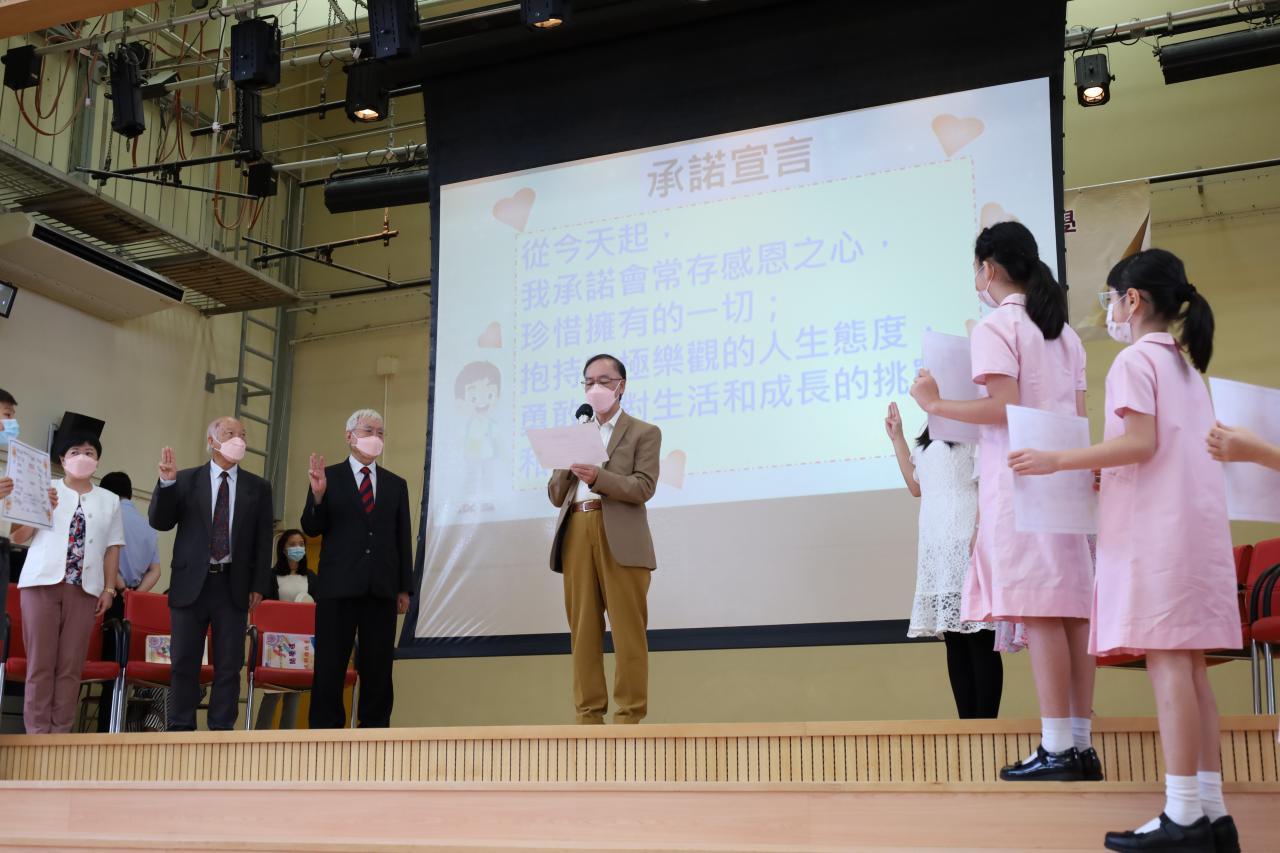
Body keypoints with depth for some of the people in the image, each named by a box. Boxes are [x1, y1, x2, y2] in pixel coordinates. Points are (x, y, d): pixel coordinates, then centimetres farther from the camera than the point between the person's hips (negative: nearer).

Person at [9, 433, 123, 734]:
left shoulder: (109, 500, 17)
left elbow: (112, 548, 13)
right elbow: (19, 537, 6)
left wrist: (109, 588, 5)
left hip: (84, 587, 1)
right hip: (43, 581, -1)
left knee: (71, 664, -2)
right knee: (41, 662, -3)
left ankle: (60, 731, 1)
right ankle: (37, 731, -1)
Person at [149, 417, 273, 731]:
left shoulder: (258, 487, 8)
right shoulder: (185, 480, 6)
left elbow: (263, 541, 7)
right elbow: (160, 522, 1)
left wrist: (259, 585, -1)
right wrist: (166, 483, -14)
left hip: (234, 585, 1)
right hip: (191, 583, 0)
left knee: (228, 664, 2)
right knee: (184, 661, 3)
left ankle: (221, 729, 7)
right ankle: (180, 729, 10)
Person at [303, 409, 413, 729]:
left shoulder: (396, 484, 14)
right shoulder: (329, 476, 6)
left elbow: (403, 539, 11)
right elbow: (311, 529, 2)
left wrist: (405, 588, 5)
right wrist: (318, 495, -17)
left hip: (381, 589, 3)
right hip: (338, 585, -2)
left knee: (378, 667, 4)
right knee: (330, 665, -1)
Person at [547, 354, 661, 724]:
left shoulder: (644, 433, 8)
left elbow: (644, 487, -6)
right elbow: (555, 495, 18)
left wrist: (599, 477, -19)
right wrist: (568, 466, -1)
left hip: (620, 540, -4)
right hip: (577, 535, 5)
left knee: (627, 630, -6)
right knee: (583, 630, 2)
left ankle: (629, 716, -4)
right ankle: (588, 715, 5)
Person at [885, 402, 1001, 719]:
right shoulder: (930, 437, 24)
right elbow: (917, 487, 27)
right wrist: (896, 437, 24)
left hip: (966, 540, -8)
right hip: (937, 545, 8)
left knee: (977, 636, -10)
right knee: (953, 639, 4)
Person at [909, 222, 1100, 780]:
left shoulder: (996, 326, -4)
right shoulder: (1064, 332, 19)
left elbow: (1004, 406, -16)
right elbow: (1079, 418, 16)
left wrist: (936, 404, -7)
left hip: (1017, 479, -7)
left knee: (1038, 612, -9)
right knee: (1070, 610, 5)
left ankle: (1056, 750, -11)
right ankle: (1081, 745, 6)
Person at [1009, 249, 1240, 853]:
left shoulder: (1136, 360, -4)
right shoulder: (1186, 367, 23)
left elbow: (1141, 443, -15)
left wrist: (1058, 461, -14)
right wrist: (1105, 475, 28)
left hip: (1155, 530, -9)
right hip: (1197, 528, 9)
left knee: (1166, 663, -11)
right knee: (1189, 668, 6)